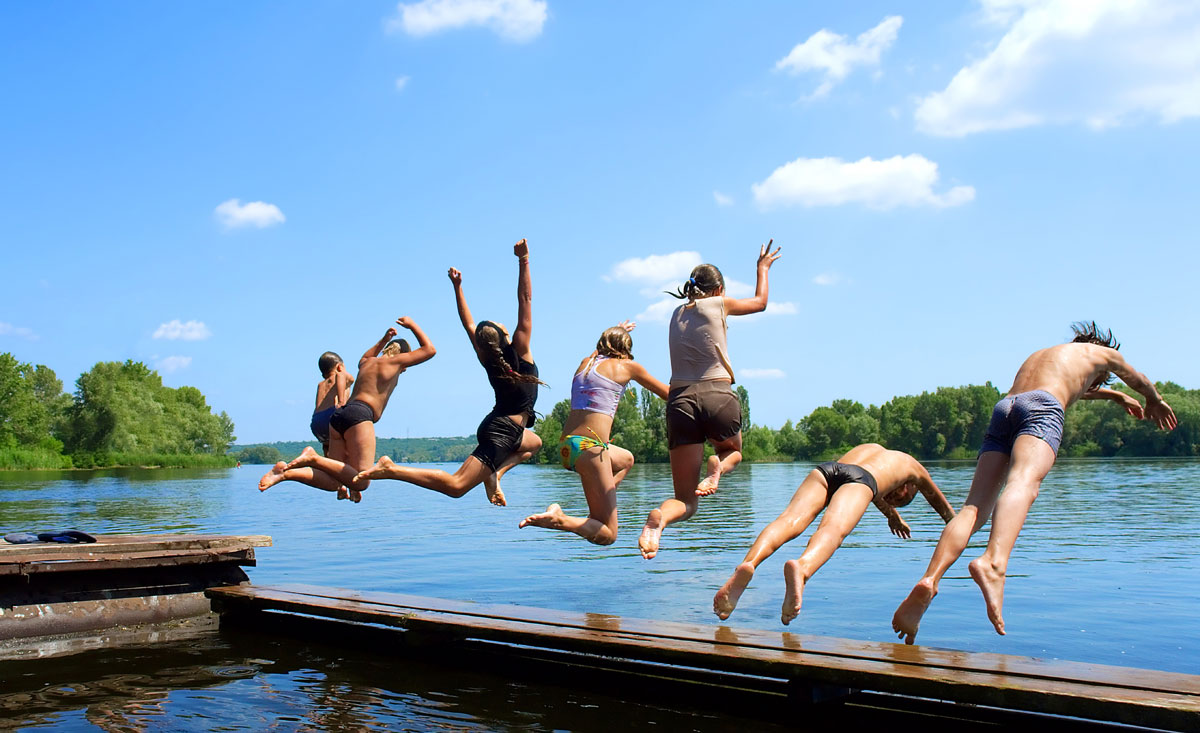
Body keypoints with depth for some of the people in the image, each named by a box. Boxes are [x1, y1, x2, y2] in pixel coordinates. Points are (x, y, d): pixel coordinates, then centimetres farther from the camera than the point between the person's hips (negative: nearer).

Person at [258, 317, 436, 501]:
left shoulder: (367, 363, 29)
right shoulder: (395, 360, 11)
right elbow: (429, 350, 21)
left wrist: (384, 340, 60)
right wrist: (412, 325, 31)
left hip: (338, 416, 8)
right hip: (359, 415, -8)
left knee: (333, 483, 2)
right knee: (360, 483, -15)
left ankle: (286, 471, -18)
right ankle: (314, 458, -28)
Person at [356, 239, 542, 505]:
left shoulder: (487, 359, 7)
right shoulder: (519, 351, -9)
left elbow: (468, 323, 18)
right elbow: (525, 300, -11)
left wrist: (457, 287, 20)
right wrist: (523, 261, -14)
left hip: (494, 424, 8)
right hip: (504, 433, -8)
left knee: (534, 443, 36)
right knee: (455, 485, -17)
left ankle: (494, 473, 10)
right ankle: (391, 469, -29)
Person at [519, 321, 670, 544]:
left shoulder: (585, 363, 18)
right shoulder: (627, 366, 4)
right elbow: (666, 393, 16)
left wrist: (615, 333, 61)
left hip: (565, 445, 7)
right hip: (589, 446, -7)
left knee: (626, 459, 37)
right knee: (608, 535, 1)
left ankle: (596, 514, 19)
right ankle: (559, 519, -25)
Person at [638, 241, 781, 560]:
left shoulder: (678, 312, 18)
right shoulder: (719, 304, 9)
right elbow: (760, 302, 27)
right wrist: (763, 267, 45)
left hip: (680, 400, 3)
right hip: (718, 396, -3)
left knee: (686, 500, 7)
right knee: (733, 451, 32)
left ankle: (658, 518, -30)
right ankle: (718, 467, -6)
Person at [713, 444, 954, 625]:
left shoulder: (870, 448, 49)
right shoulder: (912, 466, 40)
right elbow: (943, 507, 58)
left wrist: (893, 515, 86)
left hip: (827, 468, 4)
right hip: (859, 477, -4)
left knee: (791, 520, -21)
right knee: (833, 529, -30)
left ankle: (748, 565, -51)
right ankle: (801, 569, -63)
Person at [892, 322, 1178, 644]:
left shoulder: (1040, 355, 45)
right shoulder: (1101, 353, 33)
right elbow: (1139, 381, 54)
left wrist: (1115, 396, 82)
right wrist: (1155, 402, 76)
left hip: (1003, 408, 5)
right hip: (1042, 407, -5)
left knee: (974, 506, -10)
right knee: (1023, 484, -30)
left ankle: (929, 580, -35)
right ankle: (993, 563, -60)